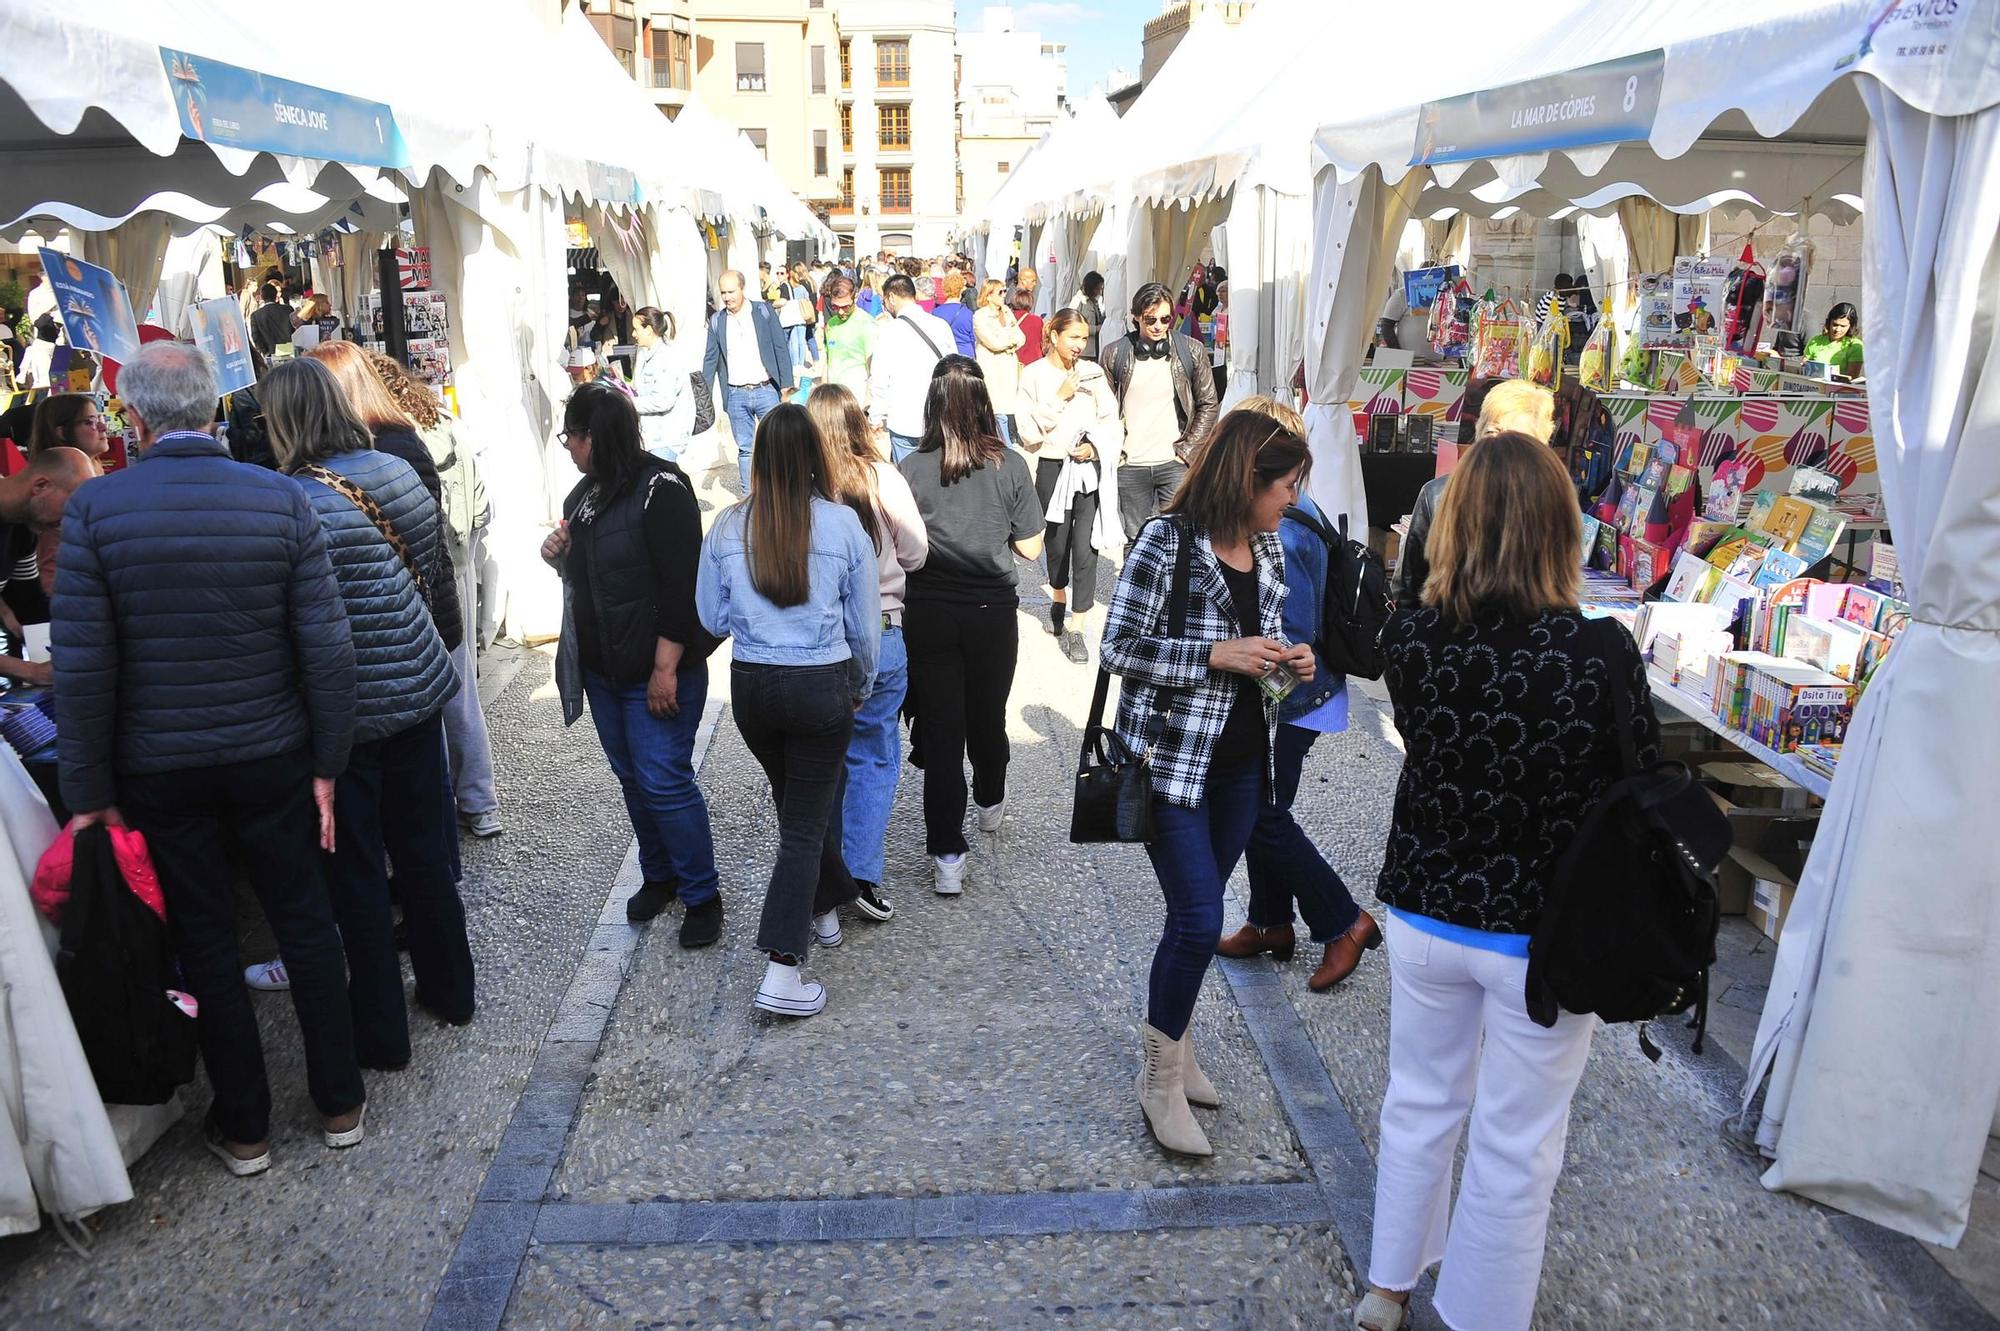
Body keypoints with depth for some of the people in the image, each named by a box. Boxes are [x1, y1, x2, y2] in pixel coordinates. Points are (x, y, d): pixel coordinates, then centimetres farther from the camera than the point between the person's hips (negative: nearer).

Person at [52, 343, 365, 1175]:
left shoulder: (93, 510, -12)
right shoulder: (281, 499, -9)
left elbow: (82, 670, -12)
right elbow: (327, 649, -10)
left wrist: (90, 793, -2)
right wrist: (326, 765, 1)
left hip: (160, 771, -1)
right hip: (270, 759, 1)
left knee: (205, 945, 12)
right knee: (305, 924, 15)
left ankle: (244, 1128, 26)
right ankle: (339, 1105, 26)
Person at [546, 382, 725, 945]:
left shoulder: (660, 489, -17)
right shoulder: (586, 491, 10)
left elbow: (681, 587, -20)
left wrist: (666, 669, -22)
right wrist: (559, 555, 1)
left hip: (655, 670, -8)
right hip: (602, 667, 9)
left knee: (664, 782, -6)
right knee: (632, 778, 17)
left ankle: (702, 895, 9)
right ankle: (658, 876, 33)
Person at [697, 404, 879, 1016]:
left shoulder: (728, 527, -4)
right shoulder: (843, 523, -10)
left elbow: (713, 617, 6)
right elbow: (865, 623, -1)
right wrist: (861, 686, 15)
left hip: (751, 685, 3)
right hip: (823, 685, -3)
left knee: (800, 803, 24)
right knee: (806, 822, 4)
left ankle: (824, 908, 42)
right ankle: (782, 972, 0)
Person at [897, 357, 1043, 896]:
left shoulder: (910, 469, -11)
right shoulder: (1011, 466, -8)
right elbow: (1030, 547, -4)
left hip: (929, 613, -1)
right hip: (993, 612, 1)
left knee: (941, 728, 5)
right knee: (988, 716, 22)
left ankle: (948, 856, 3)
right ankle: (990, 804, 48)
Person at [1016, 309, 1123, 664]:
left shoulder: (1093, 372, 2)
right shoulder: (1034, 375, -2)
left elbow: (1111, 421, 6)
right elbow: (1029, 433, -8)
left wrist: (1095, 445, -11)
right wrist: (1059, 397, -13)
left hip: (1091, 469, 0)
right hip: (1052, 469, 0)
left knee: (1085, 550, -6)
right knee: (1057, 545, 14)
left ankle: (1075, 629, 0)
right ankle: (1059, 600, 43)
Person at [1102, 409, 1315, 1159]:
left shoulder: (1269, 549, 8)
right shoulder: (1167, 543, -15)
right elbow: (1118, 647, -15)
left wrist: (1284, 659, -1)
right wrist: (1218, 655, -21)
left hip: (1243, 764, 7)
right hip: (1173, 759, -7)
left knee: (1196, 915, 15)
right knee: (1199, 919, -8)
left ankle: (1174, 1051, 33)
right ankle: (1161, 1079, 12)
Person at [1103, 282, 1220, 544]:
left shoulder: (1192, 351, 0)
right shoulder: (1115, 354, 2)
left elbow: (1208, 405, 3)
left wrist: (1187, 449, -3)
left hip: (1175, 464, -1)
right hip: (1130, 466, 1)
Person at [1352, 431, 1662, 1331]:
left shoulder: (1409, 636, -13)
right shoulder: (1602, 656, -22)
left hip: (1426, 911, 4)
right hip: (1543, 933, -3)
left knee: (1420, 1103, 24)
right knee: (1515, 1147, 15)